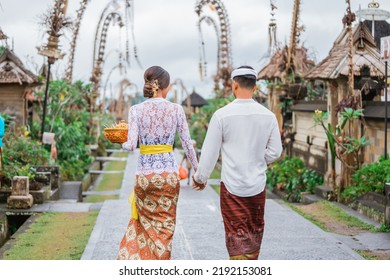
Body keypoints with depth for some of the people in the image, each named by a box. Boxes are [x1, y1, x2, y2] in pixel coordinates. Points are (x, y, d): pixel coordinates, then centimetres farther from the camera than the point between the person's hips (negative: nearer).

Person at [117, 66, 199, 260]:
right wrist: (197, 169, 13)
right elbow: (187, 144, 1)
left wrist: (122, 143, 10)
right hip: (169, 173, 0)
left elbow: (131, 145, -13)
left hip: (145, 173, 0)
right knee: (165, 226, 12)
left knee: (145, 222, 21)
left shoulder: (136, 110, -5)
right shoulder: (176, 109, -3)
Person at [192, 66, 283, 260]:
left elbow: (210, 151, -5)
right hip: (258, 185, 3)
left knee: (236, 233, 3)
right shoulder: (268, 116, -3)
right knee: (255, 232, 18)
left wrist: (200, 177, 10)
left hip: (231, 185, -3)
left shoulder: (222, 114, -11)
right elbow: (275, 151, 3)